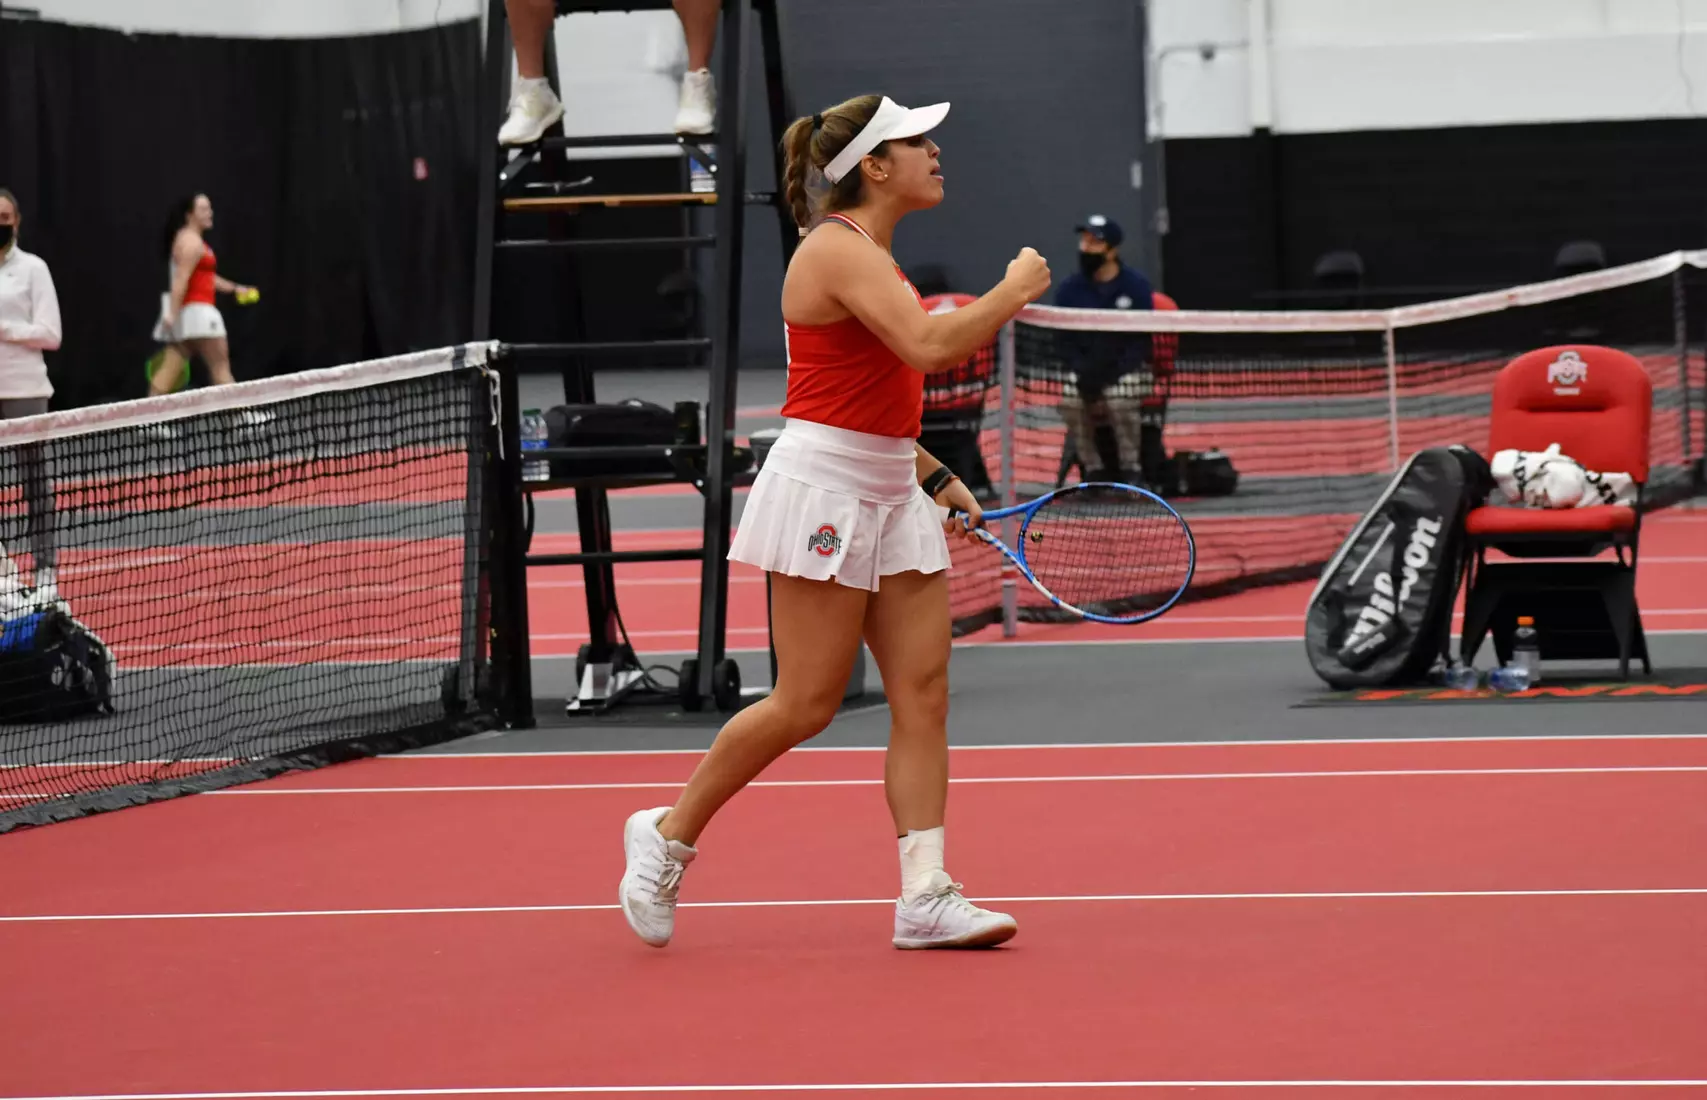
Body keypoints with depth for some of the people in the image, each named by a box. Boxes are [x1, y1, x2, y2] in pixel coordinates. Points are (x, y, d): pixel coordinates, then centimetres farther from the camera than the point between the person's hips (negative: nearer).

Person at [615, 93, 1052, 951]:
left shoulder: (871, 254, 17)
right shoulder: (839, 250, -14)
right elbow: (929, 347, -28)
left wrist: (934, 478, 17)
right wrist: (1013, 294, -14)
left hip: (891, 494, 10)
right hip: (823, 487, -10)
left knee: (923, 693, 0)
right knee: (807, 703, -6)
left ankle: (925, 895, -2)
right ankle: (669, 833, 11)